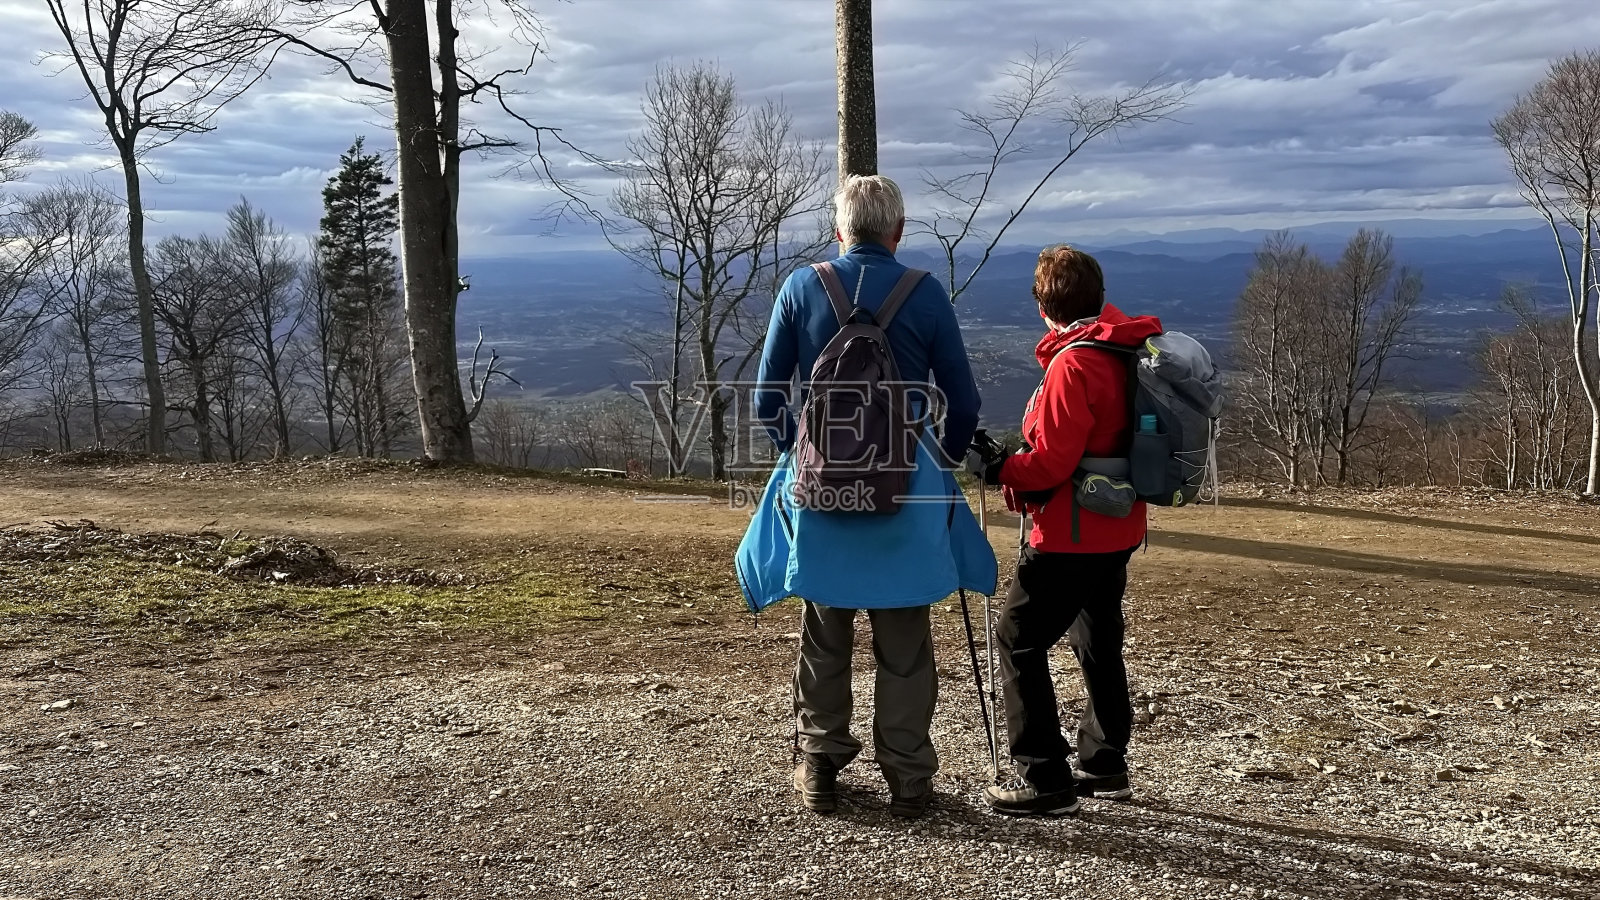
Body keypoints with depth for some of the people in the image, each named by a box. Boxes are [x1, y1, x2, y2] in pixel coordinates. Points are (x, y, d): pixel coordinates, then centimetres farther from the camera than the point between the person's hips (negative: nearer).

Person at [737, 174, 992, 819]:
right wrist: (943, 462, 18)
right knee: (904, 644, 10)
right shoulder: (926, 294, -3)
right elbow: (963, 404, 0)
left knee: (824, 637, 15)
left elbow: (767, 400, 1)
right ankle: (907, 780, 17)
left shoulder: (802, 288, -1)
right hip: (908, 485, -1)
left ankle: (819, 771, 23)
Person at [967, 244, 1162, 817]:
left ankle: (1045, 780, 0)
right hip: (1119, 528, 10)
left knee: (1019, 640, -2)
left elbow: (1050, 464, -21)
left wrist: (998, 468, -7)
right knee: (1099, 641, 20)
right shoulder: (1125, 350, 6)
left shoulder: (1072, 364, -20)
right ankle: (1104, 765, 30)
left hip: (1071, 534, -10)